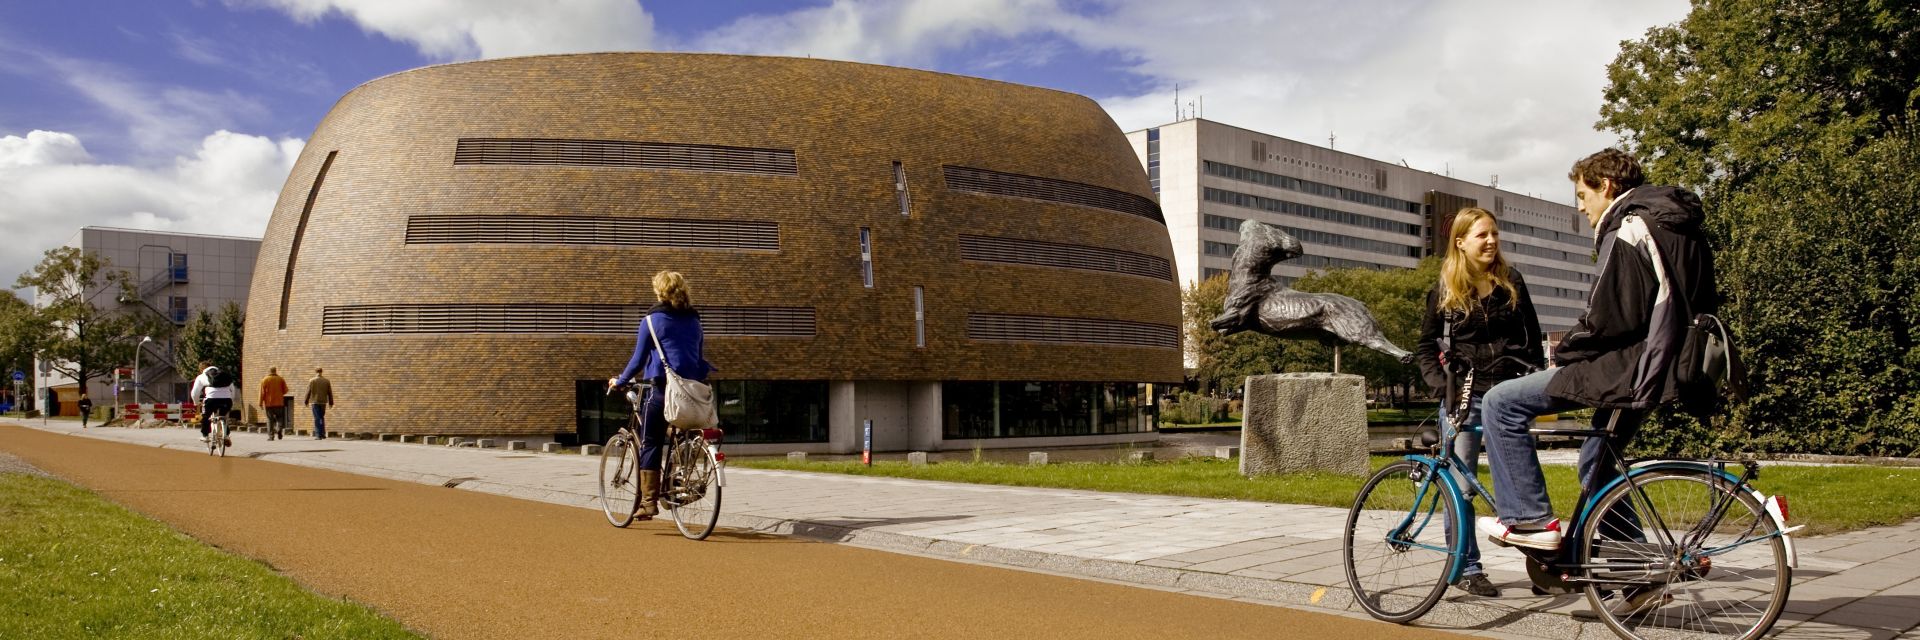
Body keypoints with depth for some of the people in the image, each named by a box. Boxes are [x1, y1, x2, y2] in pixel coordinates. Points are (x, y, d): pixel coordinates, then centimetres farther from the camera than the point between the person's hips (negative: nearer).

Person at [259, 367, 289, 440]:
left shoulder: (264, 380, -1)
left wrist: (261, 403, 0)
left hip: (268, 403, -1)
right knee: (279, 418, 13)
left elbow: (262, 393, -3)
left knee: (270, 420, 3)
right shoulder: (281, 379, 2)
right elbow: (285, 390, 4)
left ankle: (271, 436, 0)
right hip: (279, 403, 1)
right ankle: (279, 430, -13)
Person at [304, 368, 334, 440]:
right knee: (322, 418, 16)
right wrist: (330, 402, 12)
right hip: (323, 402, 3)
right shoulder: (327, 381, 2)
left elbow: (308, 392, -4)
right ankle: (323, 434, 16)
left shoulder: (312, 381, -6)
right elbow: (330, 393, 5)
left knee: (317, 419, -2)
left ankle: (318, 435, -6)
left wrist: (306, 401, 5)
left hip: (315, 402, -3)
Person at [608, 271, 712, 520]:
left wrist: (620, 380, 14)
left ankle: (648, 501, -5)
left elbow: (638, 359, 0)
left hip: (662, 387, -5)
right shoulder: (694, 320, 14)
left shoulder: (652, 319, -1)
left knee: (650, 444, 0)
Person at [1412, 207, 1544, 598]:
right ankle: (1466, 568, 9)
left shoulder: (1511, 282, 9)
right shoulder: (1445, 289, 3)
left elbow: (1532, 338, 13)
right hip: (1465, 396, -1)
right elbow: (1426, 346, 6)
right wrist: (1440, 383, -9)